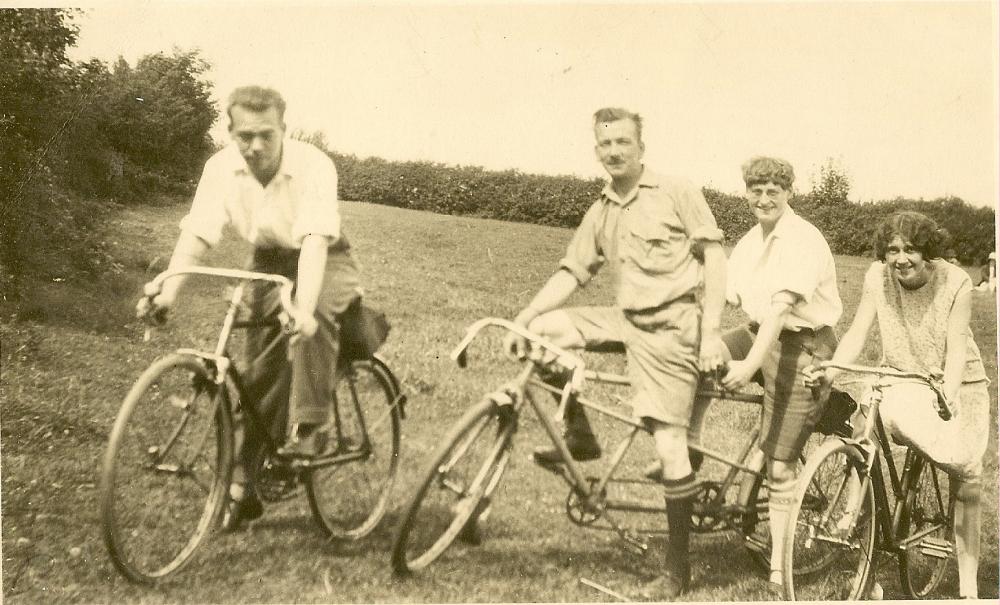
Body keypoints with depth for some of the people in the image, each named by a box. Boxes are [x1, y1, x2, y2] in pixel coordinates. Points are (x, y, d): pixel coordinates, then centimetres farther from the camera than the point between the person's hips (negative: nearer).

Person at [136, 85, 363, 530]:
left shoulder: (313, 165, -28)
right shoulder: (221, 168, -15)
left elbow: (315, 240, -38)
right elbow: (196, 235, -19)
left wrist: (302, 309, -50)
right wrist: (167, 291, -34)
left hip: (326, 263, -3)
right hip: (269, 264, 4)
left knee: (314, 312, -38)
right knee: (260, 372, -2)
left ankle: (307, 427, -25)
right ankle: (242, 485, 10)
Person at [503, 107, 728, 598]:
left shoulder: (677, 193, -4)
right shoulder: (600, 214, 12)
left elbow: (715, 257, -6)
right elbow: (570, 273, 10)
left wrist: (711, 333, -13)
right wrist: (520, 320, -2)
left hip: (672, 327, -6)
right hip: (626, 320, 6)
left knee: (669, 446, -8)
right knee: (545, 329, -9)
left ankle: (677, 567, 7)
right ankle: (578, 435, 6)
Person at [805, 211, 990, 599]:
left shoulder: (956, 282, -16)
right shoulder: (878, 277, -11)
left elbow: (956, 348, -20)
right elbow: (858, 332, -14)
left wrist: (949, 396, -36)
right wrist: (829, 372, -31)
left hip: (957, 383, -1)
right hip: (904, 381, 1)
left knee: (966, 486, -2)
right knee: (893, 411, -39)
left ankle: (968, 586, 10)